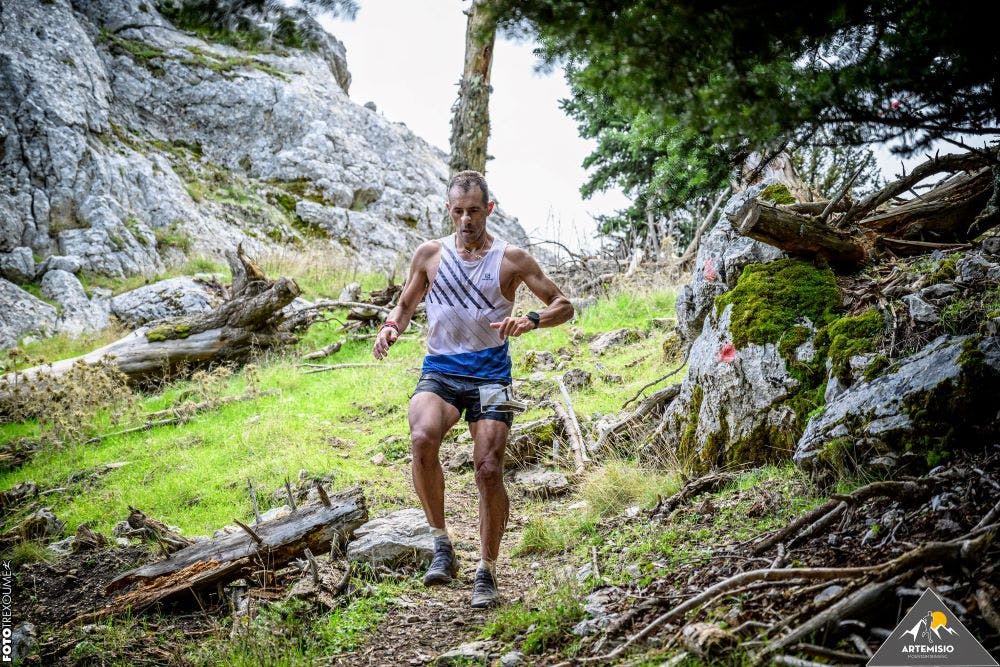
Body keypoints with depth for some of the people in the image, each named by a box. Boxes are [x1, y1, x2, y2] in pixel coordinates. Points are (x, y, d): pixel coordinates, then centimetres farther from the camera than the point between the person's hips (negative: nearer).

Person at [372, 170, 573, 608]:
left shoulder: (511, 259, 4)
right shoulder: (430, 254, 10)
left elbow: (563, 305, 6)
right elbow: (406, 305, 20)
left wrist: (531, 321, -15)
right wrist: (391, 328, -3)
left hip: (489, 374, -1)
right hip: (439, 371, 1)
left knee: (488, 469, -9)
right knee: (422, 439, -29)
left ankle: (486, 573, 8)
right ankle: (441, 543, -13)